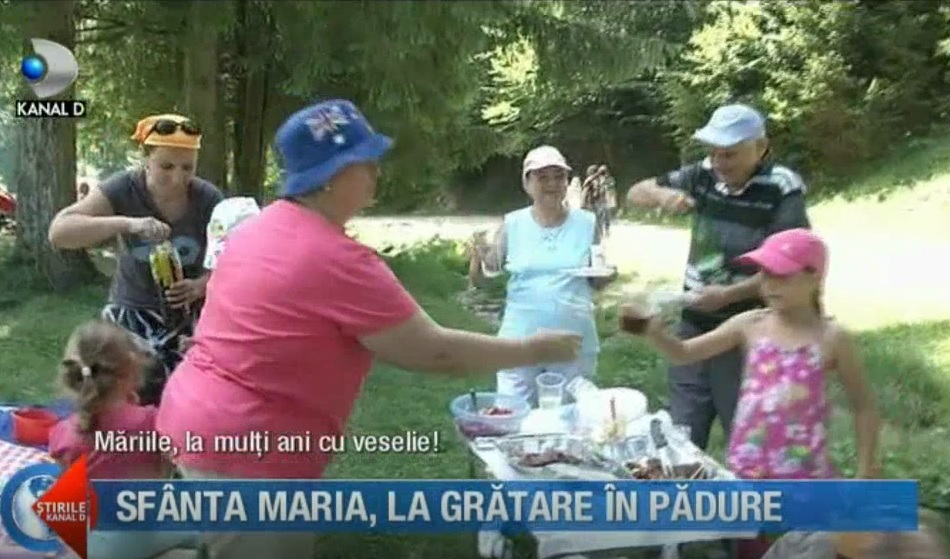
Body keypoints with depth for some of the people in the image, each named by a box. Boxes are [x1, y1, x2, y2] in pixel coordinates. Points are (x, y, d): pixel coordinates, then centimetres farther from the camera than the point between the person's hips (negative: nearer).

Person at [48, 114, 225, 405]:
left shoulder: (208, 200, -9)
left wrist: (200, 285, -24)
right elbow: (59, 231, -22)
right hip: (132, 316, 0)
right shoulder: (122, 190, -12)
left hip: (190, 318, 1)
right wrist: (127, 223, -36)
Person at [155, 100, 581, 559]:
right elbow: (435, 352, -18)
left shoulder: (261, 228, 6)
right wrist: (535, 350, -7)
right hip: (247, 454, -10)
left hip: (196, 422, 10)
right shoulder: (338, 260, -22)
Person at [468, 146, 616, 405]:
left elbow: (596, 282, 10)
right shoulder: (513, 224, -2)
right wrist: (477, 260, -20)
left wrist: (607, 275, -12)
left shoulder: (586, 223, -1)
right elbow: (480, 280, 0)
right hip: (521, 341, 0)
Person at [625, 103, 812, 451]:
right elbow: (635, 194, 9)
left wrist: (728, 295, -25)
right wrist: (662, 194, -13)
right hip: (694, 327, 5)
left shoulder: (781, 190, -13)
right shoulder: (704, 176, 2)